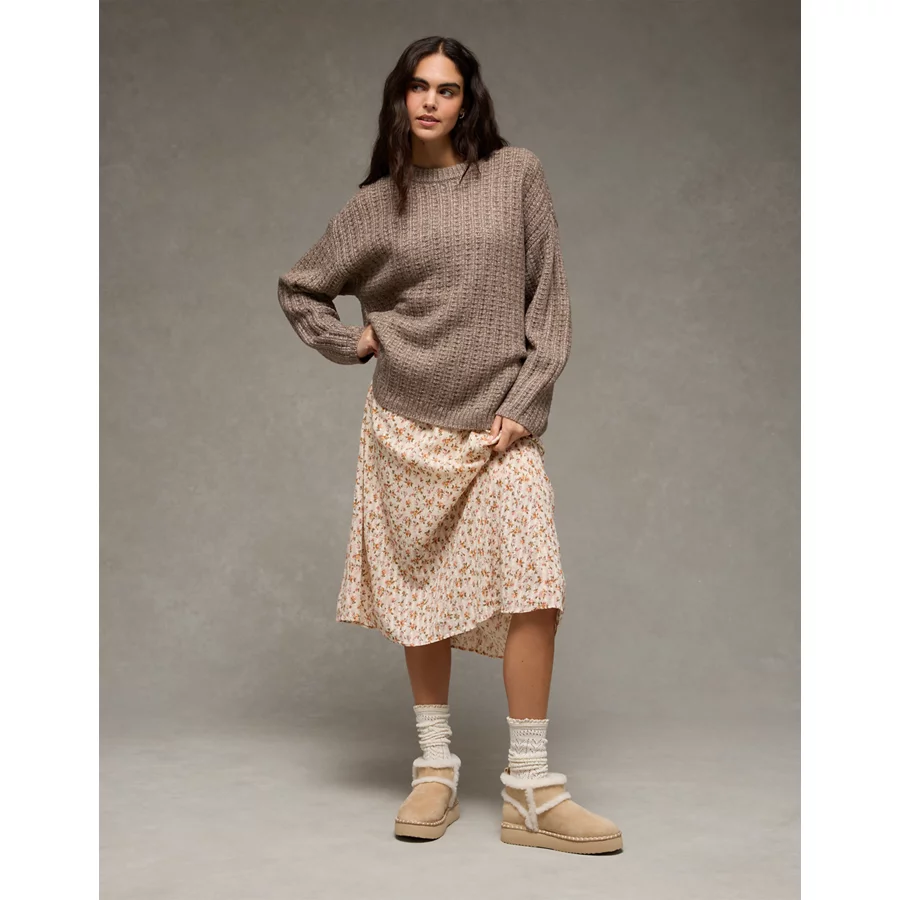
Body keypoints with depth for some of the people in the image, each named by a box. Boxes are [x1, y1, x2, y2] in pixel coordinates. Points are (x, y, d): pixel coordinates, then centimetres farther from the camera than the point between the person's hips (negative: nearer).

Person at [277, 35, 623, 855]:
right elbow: (300, 289, 19)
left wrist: (524, 405, -6)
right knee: (422, 598, 5)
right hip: (407, 426, 2)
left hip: (501, 425, -1)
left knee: (531, 592, -12)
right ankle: (436, 770, 18)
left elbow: (547, 300, 2)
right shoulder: (377, 203, 7)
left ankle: (531, 791, -3)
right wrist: (353, 343, 4)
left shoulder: (517, 175, 3)